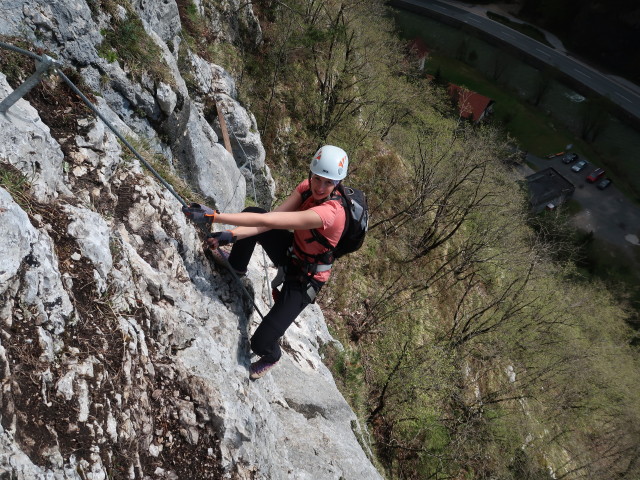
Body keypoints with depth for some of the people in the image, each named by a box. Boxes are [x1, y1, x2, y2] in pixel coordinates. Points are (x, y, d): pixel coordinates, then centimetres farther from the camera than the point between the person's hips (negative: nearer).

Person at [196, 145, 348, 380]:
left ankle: (271, 357, 30)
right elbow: (270, 218, -17)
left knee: (261, 342, -11)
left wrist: (214, 216, -41)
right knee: (250, 211, -5)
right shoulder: (307, 187, -13)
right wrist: (232, 235, -31)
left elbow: (266, 221, -42)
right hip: (291, 250, 7)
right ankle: (237, 265, 19)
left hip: (305, 278, -7)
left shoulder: (330, 212, -37)